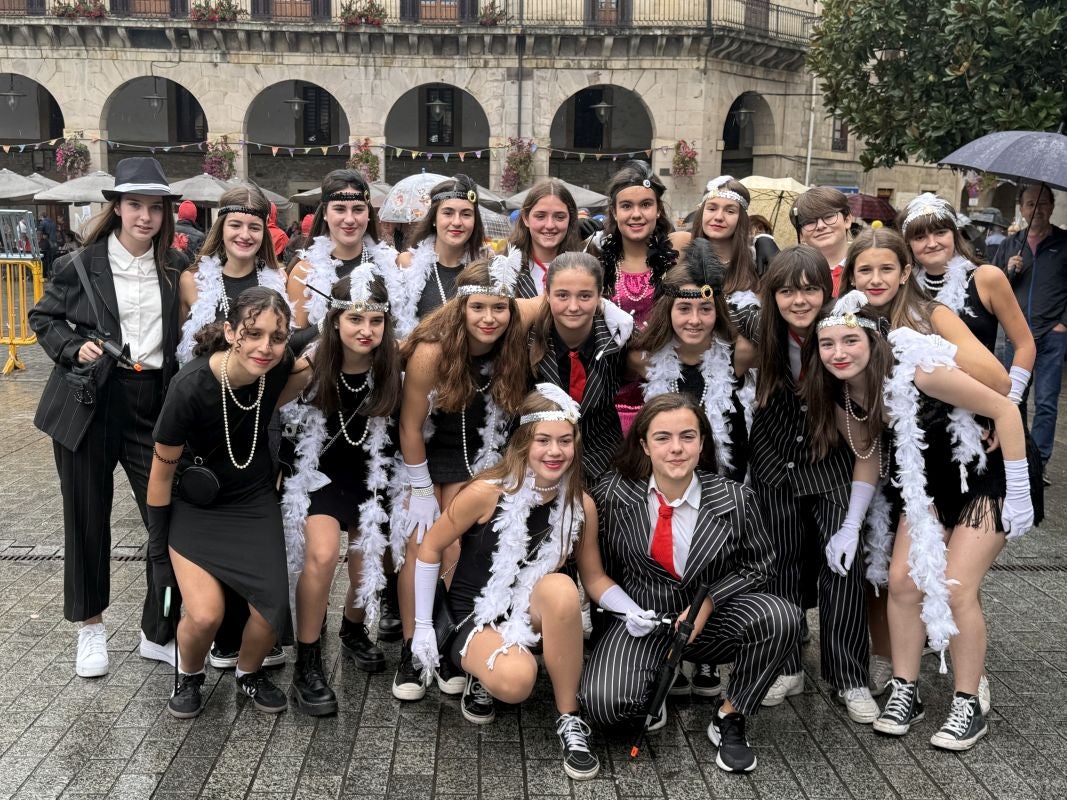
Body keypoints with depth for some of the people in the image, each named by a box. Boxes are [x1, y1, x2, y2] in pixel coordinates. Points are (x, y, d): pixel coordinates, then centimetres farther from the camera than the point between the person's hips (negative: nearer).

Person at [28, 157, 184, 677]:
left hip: (153, 403, 2)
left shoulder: (173, 268, 7)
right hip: (89, 403, -2)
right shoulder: (82, 265, -1)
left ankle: (158, 633, 14)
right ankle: (90, 628, 28)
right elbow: (43, 317, 9)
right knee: (88, 517, 9)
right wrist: (73, 348, -8)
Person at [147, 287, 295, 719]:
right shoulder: (192, 386, -28)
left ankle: (249, 673, 22)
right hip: (196, 505, -3)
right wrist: (158, 547, -6)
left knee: (272, 609, -12)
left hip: (254, 500, 3)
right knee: (205, 614, -18)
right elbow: (162, 471, -15)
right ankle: (188, 675, 17)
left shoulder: (280, 368, -20)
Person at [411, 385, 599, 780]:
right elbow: (430, 550, -8)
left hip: (531, 612, 3)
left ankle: (569, 719, -17)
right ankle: (481, 676, 5)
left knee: (561, 587, -34)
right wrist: (423, 627, -5)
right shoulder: (486, 493, -20)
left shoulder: (581, 506, -9)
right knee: (515, 680, -35)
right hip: (474, 614, -3)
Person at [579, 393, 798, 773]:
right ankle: (653, 688, 11)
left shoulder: (734, 500, -10)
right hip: (643, 619, -1)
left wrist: (707, 603, -13)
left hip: (711, 618, 1)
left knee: (781, 617, -29)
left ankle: (729, 717, -5)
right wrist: (628, 611, -15)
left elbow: (756, 566, 3)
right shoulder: (613, 495, -10)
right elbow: (596, 570, 2)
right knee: (602, 703, -28)